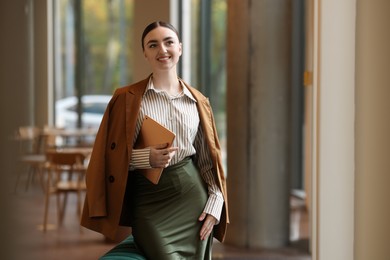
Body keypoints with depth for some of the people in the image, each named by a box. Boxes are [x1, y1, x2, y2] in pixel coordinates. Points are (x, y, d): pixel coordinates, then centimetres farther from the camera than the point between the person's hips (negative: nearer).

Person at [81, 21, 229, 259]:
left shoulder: (198, 102, 7)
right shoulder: (127, 98, -2)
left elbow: (209, 159, 11)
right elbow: (110, 155, -2)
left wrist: (215, 204, -1)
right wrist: (146, 157, -18)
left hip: (192, 194, 3)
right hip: (149, 200, -3)